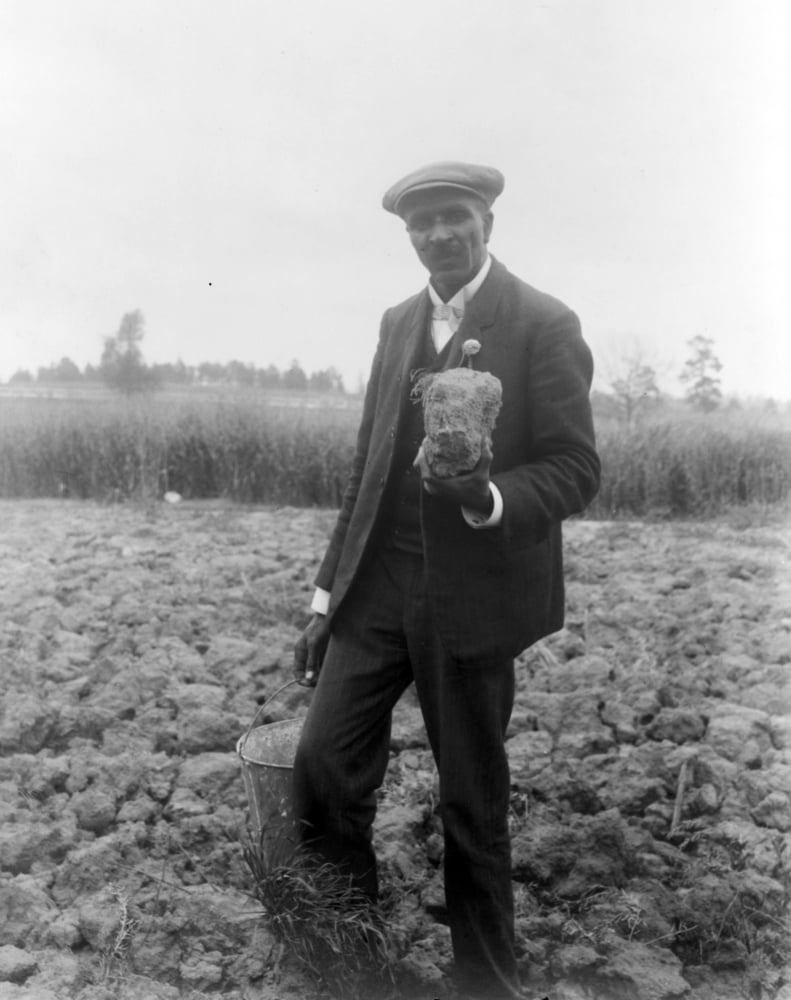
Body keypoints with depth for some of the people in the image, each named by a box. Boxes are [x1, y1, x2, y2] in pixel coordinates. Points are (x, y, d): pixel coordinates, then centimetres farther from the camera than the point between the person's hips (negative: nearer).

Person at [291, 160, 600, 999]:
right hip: (376, 589, 5)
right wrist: (327, 591, 11)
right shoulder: (399, 322, 13)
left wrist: (486, 499, -27)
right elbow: (366, 466, 14)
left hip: (472, 596, -4)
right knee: (322, 772, 0)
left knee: (473, 805, 8)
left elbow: (575, 470, -7)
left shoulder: (543, 325, -4)